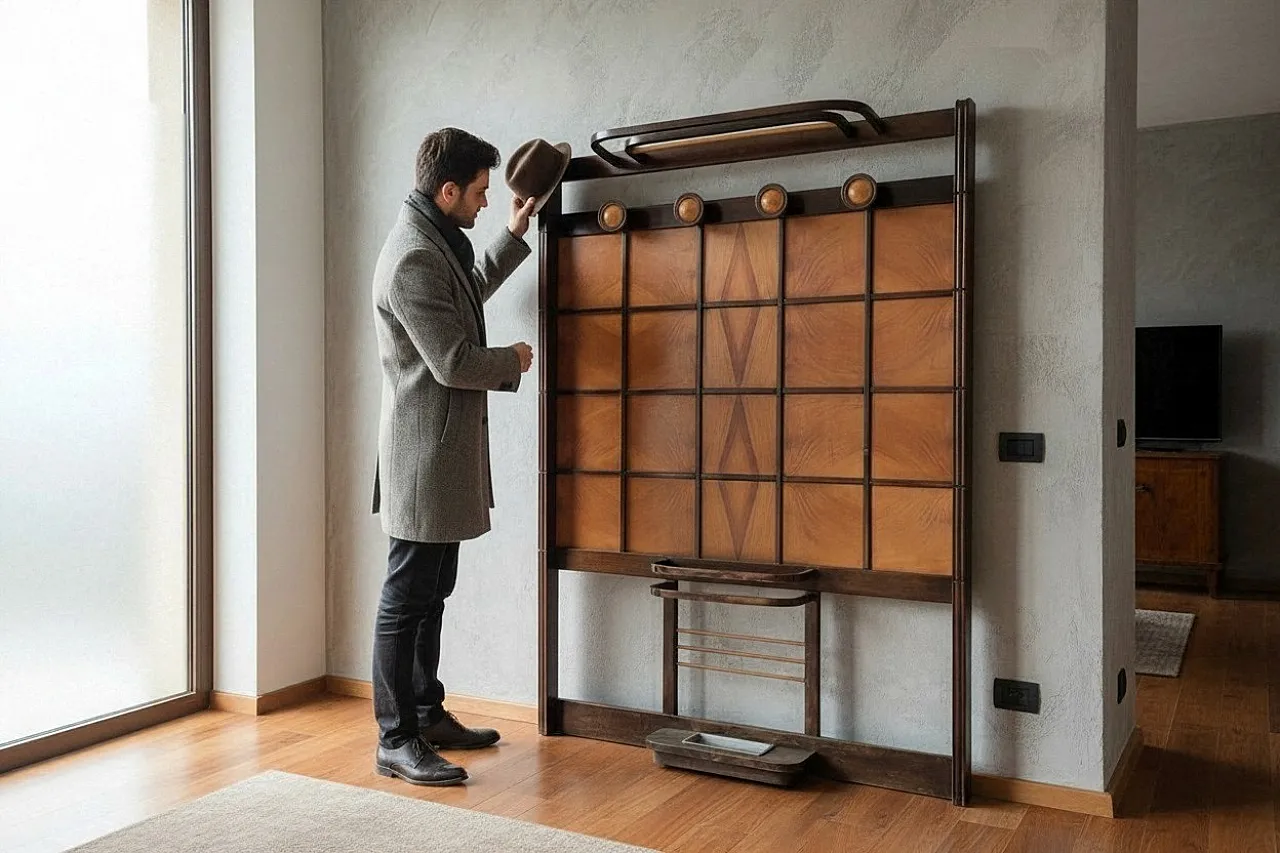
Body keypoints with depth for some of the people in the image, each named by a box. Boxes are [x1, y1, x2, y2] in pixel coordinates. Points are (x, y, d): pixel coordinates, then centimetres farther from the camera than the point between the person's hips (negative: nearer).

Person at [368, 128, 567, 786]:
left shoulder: (438, 242, 14)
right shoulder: (413, 258, -19)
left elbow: (470, 293, 35)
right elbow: (454, 362, -22)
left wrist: (513, 235, 29)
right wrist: (515, 359, -4)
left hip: (445, 452, 11)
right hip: (424, 453, -11)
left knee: (433, 592, 16)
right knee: (406, 599, -2)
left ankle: (427, 716, 28)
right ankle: (395, 743, 8)